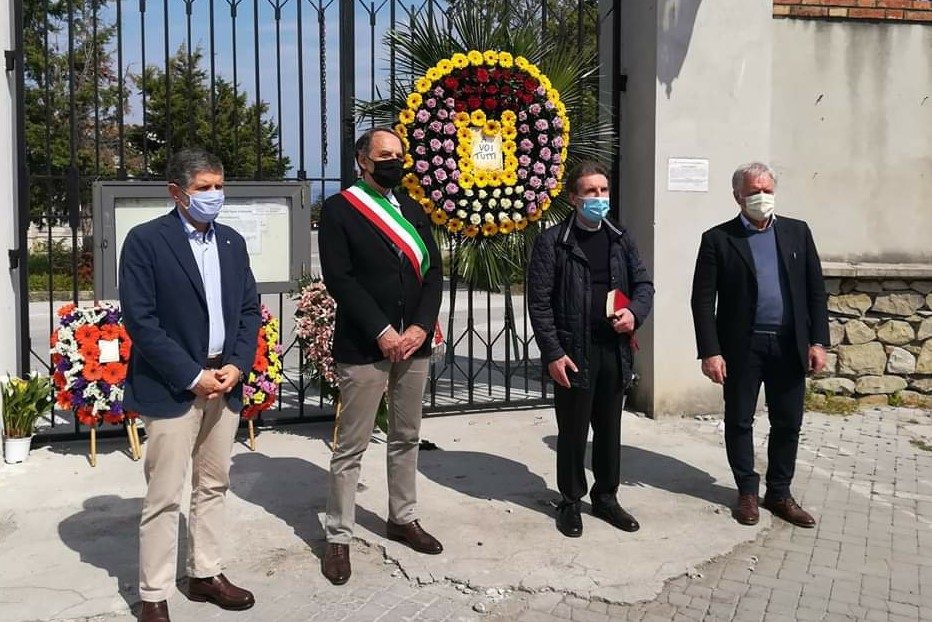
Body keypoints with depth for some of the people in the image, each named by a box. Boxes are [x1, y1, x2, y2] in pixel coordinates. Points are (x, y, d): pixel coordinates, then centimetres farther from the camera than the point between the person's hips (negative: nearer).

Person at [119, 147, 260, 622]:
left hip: (225, 383, 6)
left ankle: (205, 574, 28)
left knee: (213, 486, 14)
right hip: (171, 387, -5)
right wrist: (192, 375, -15)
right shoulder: (145, 241, -7)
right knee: (164, 496, 1)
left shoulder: (232, 242, 11)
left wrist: (236, 365, -4)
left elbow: (250, 310, 11)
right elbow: (140, 320, -12)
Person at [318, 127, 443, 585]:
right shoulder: (339, 209, -3)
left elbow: (433, 271, 8)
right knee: (350, 448, 2)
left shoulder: (412, 209, 14)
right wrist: (382, 331, -16)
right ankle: (338, 537, 14)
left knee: (406, 438, 16)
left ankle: (403, 519, 31)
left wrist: (420, 327, -7)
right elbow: (338, 277, -12)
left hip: (414, 342, 6)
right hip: (363, 346, -6)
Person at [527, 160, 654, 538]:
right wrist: (553, 353, -13)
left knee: (609, 429, 14)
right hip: (573, 352, -4)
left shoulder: (621, 239, 10)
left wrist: (634, 312, -7)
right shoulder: (552, 242, -5)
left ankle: (606, 497, 31)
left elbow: (643, 283, 15)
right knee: (573, 431, 6)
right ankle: (570, 502, 23)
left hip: (614, 350, 5)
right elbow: (539, 302, -7)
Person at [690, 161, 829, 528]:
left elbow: (816, 290, 7)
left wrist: (818, 341, -1)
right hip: (742, 346, -2)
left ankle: (779, 493, 26)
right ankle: (747, 492, 25)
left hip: (789, 345, 3)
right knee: (739, 422, 8)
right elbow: (703, 300, -6)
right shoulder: (718, 239, -2)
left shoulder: (797, 232, 8)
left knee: (788, 423, 10)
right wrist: (710, 352, -12)